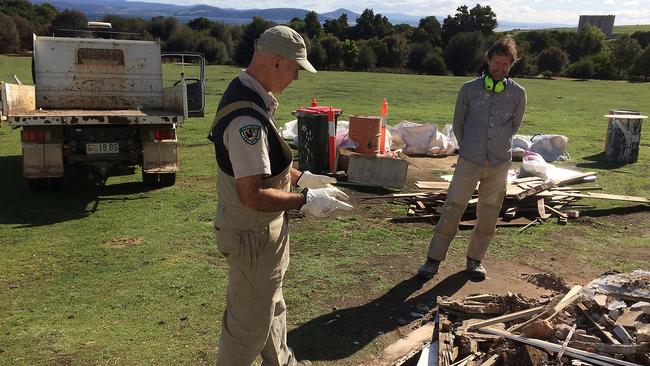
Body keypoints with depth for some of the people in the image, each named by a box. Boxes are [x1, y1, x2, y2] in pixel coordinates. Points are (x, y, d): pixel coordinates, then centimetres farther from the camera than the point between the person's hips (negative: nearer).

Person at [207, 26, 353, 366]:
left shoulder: (246, 94, 3)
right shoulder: (247, 118, -30)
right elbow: (253, 195, -32)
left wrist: (301, 177, 8)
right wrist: (305, 201, -22)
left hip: (262, 229, 10)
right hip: (253, 235, -10)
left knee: (271, 307, 28)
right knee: (249, 324, 10)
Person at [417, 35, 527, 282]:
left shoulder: (518, 94, 3)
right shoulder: (469, 89, 0)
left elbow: (514, 126, 16)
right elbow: (458, 123, 9)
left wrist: (498, 147, 14)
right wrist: (468, 148, 8)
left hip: (500, 164, 2)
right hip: (469, 161, -1)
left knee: (488, 215, 8)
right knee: (452, 209, -2)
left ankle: (475, 259, 25)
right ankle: (434, 259, 8)